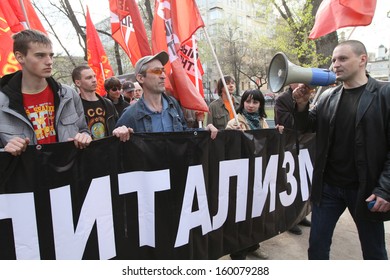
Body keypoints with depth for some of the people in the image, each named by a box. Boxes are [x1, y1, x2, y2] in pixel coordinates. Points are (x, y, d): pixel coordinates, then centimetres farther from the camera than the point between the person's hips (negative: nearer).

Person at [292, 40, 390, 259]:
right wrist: (302, 105, -8)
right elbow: (307, 126, 10)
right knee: (317, 245, 10)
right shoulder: (329, 97, 5)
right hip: (328, 186, 3)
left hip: (365, 189, -3)